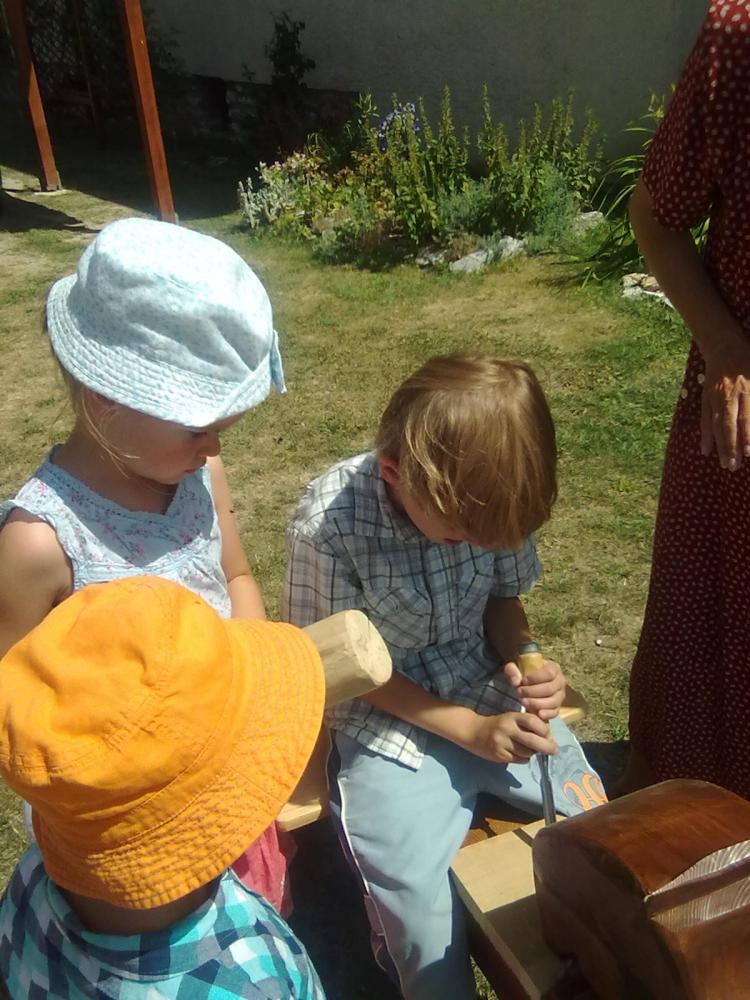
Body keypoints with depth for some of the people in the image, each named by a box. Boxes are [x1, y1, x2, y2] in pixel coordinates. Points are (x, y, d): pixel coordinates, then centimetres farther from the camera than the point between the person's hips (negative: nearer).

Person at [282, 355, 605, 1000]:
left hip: (492, 697, 4)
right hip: (391, 726, -3)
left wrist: (526, 663, -15)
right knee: (432, 945, -15)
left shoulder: (486, 497, -12)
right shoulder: (327, 525, -23)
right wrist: (470, 730, -17)